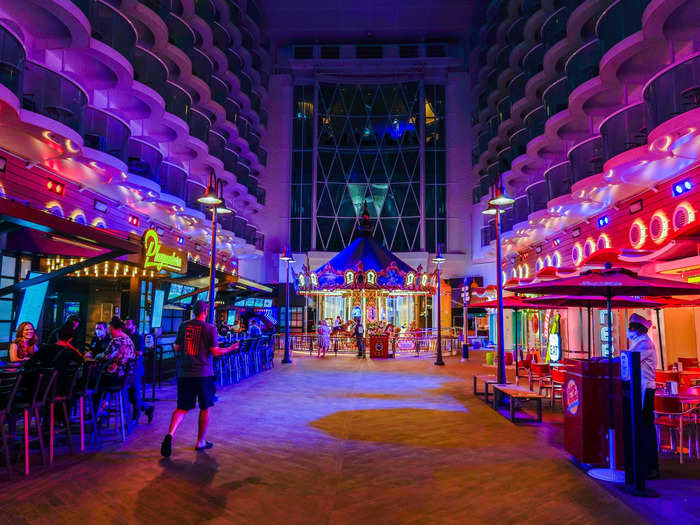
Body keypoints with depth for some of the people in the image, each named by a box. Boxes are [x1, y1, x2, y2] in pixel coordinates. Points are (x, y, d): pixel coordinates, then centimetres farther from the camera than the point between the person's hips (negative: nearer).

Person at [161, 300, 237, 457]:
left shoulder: (184, 326, 4)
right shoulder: (210, 328, -7)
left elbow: (177, 348, 10)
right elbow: (214, 351, -10)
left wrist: (174, 346, 33)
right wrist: (230, 348, 6)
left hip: (184, 374, 3)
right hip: (203, 374, -3)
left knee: (182, 408, 9)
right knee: (204, 408, 13)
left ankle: (170, 434, -15)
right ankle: (200, 441, 21)